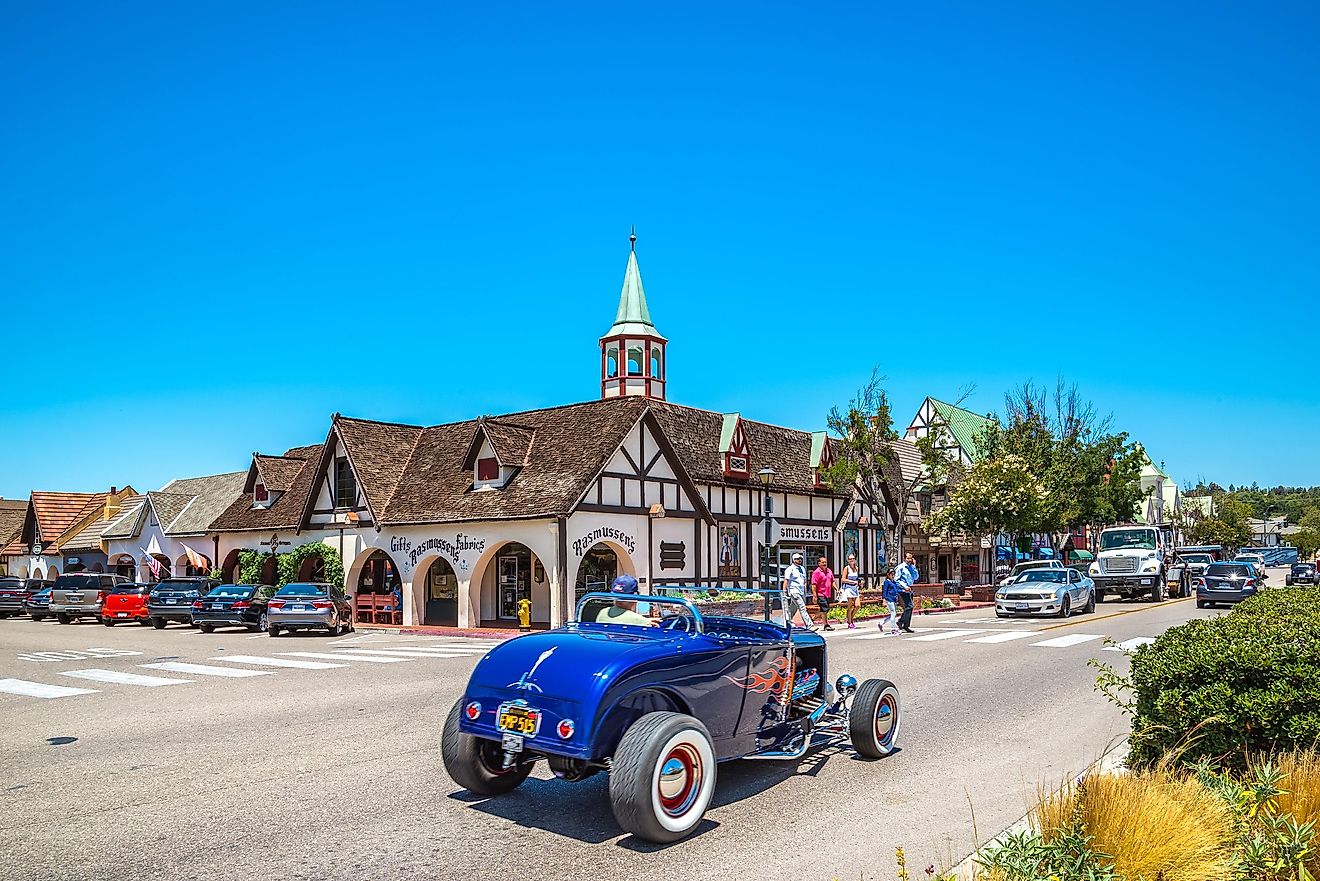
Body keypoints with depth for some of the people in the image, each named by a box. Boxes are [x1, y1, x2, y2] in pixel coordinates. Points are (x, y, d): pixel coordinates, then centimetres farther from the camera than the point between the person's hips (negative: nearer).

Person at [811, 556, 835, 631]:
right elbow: (813, 585, -14)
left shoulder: (829, 571, 13)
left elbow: (832, 582, 23)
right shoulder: (816, 572, -11)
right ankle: (826, 625, -1)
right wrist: (815, 596, -18)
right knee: (824, 609, -7)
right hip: (821, 594, -8)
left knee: (826, 609, 13)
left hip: (828, 594, 8)